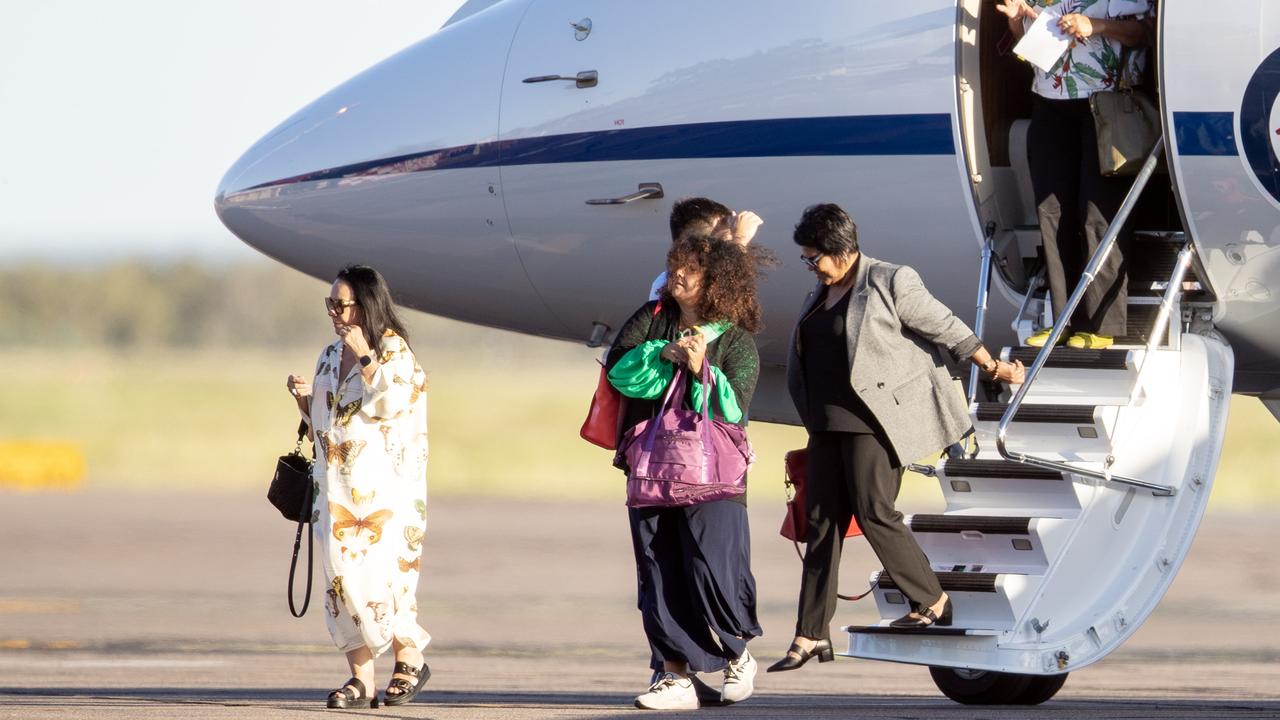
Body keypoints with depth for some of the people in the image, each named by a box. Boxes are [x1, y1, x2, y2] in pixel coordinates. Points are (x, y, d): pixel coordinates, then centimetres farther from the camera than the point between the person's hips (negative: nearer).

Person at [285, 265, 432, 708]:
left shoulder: (393, 350, -4)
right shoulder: (330, 356, 16)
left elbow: (390, 402, -20)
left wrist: (364, 355, -19)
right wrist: (304, 397, 3)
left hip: (381, 484, -6)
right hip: (336, 484, 6)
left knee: (380, 570, -11)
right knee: (342, 573, -1)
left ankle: (410, 659, 10)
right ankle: (361, 679, 0)